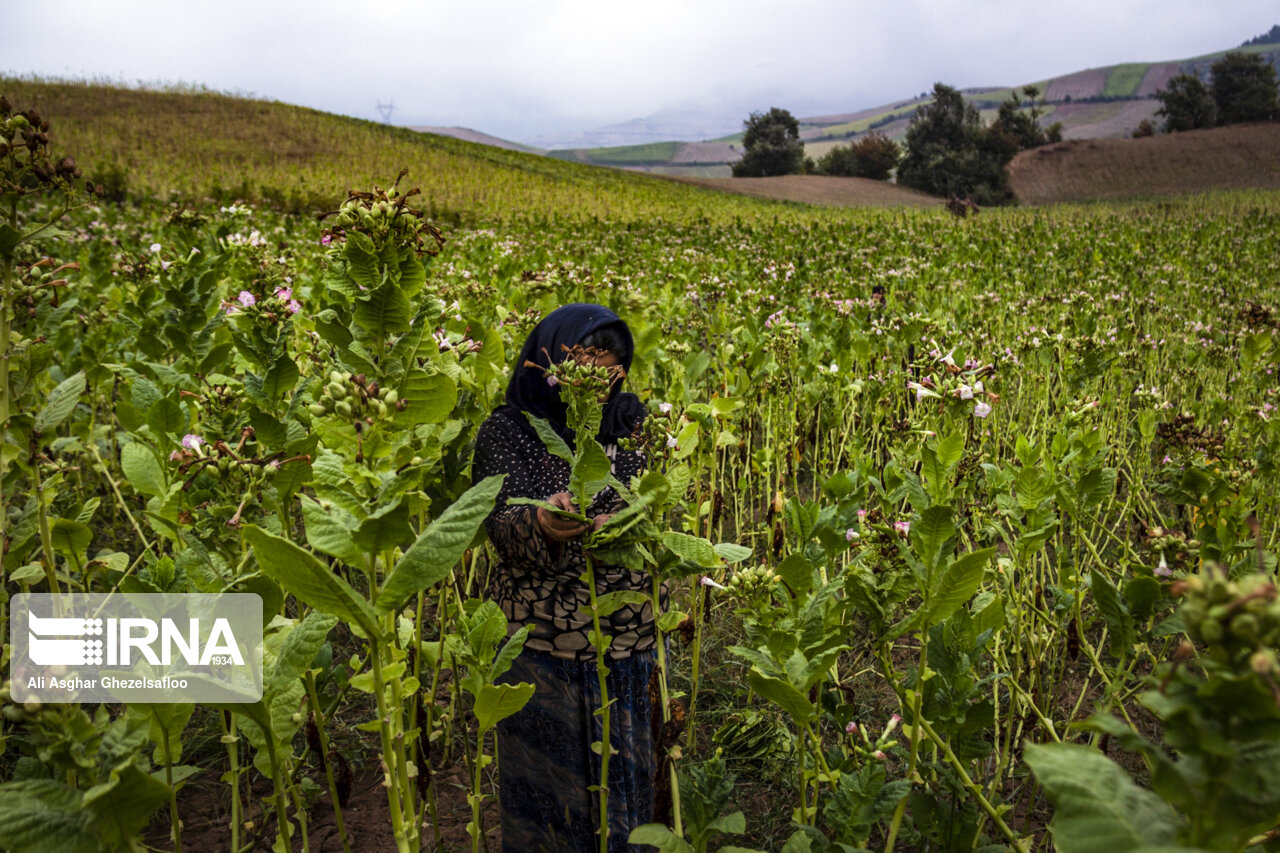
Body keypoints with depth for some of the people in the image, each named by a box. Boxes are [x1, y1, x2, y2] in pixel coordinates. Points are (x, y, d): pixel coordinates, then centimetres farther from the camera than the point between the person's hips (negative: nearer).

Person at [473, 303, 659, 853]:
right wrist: (542, 527, -39)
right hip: (540, 642, -3)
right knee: (546, 782, 11)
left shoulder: (629, 426, 4)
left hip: (627, 640, 3)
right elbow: (503, 526, -20)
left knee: (622, 781, 16)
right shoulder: (507, 431, -6)